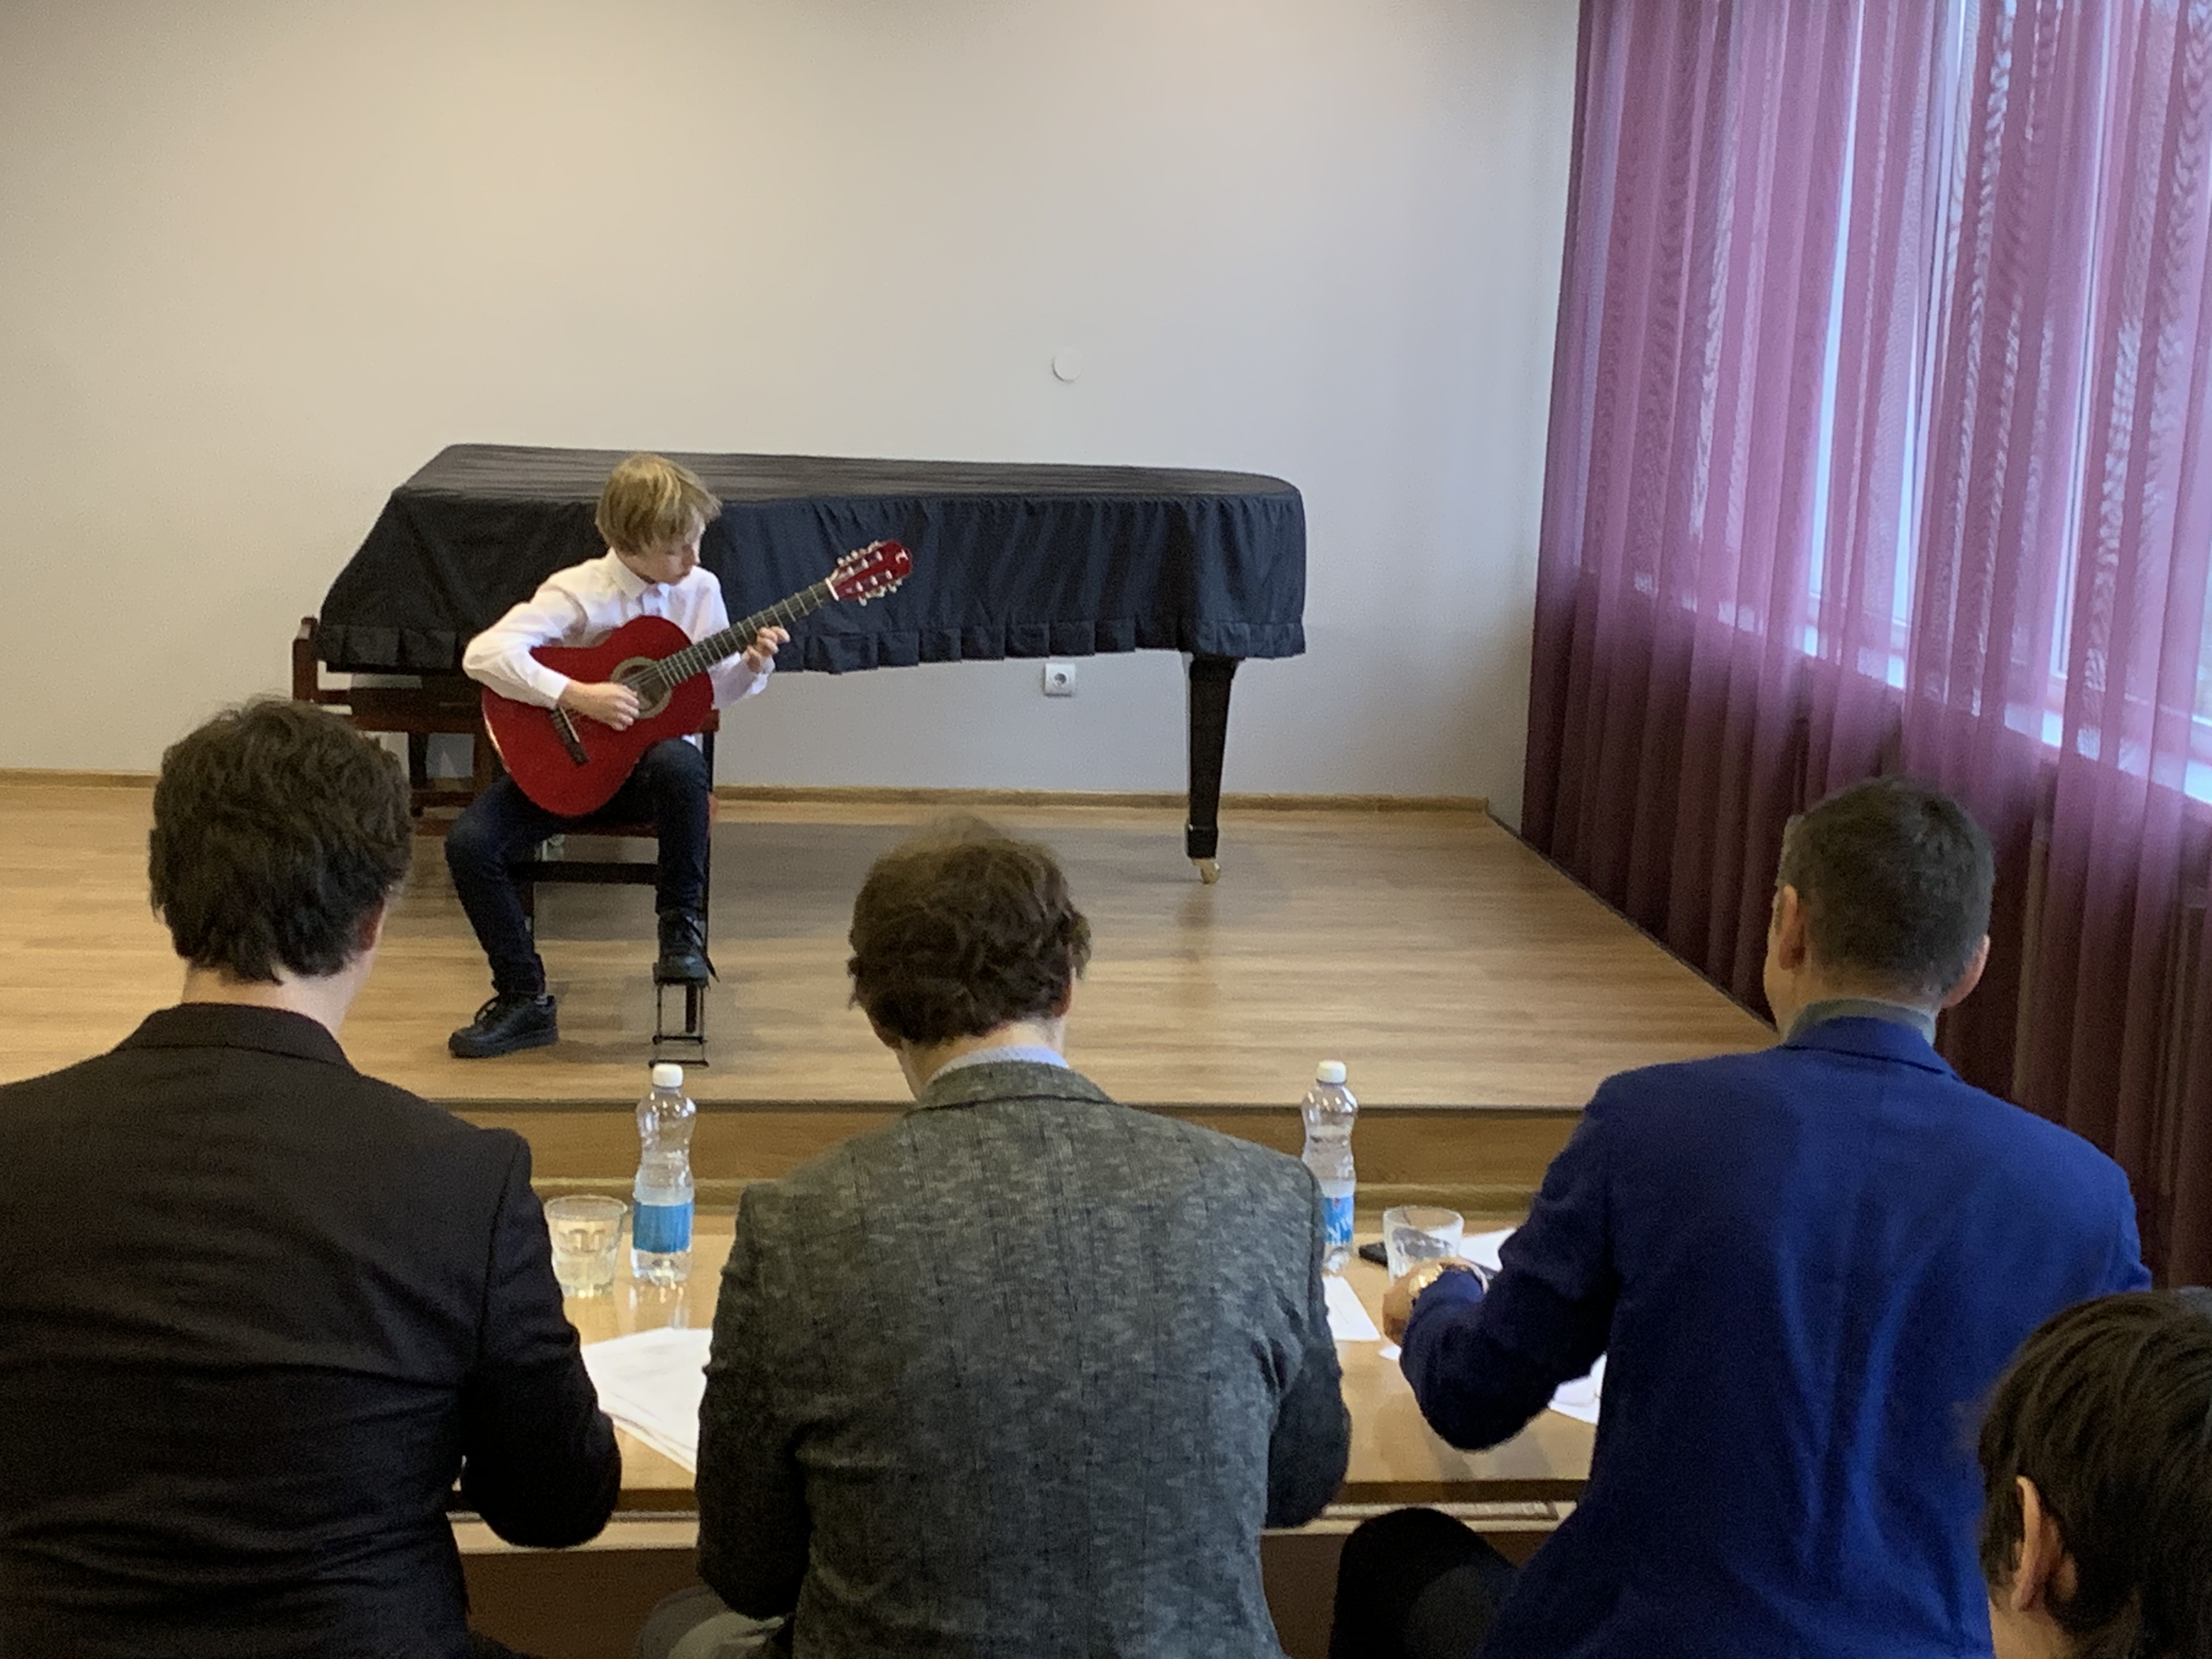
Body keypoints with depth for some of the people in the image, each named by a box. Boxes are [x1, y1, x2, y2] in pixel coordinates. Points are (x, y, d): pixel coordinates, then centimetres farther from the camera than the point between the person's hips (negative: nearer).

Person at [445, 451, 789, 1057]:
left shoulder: (699, 589, -1)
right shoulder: (580, 593, -14)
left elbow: (716, 689, 10)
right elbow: (484, 654, -25)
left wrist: (751, 665, -12)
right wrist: (576, 695, -31)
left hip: (651, 754, 1)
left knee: (680, 764, -38)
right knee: (469, 842, -23)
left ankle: (682, 928, -15)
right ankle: (524, 999, -6)